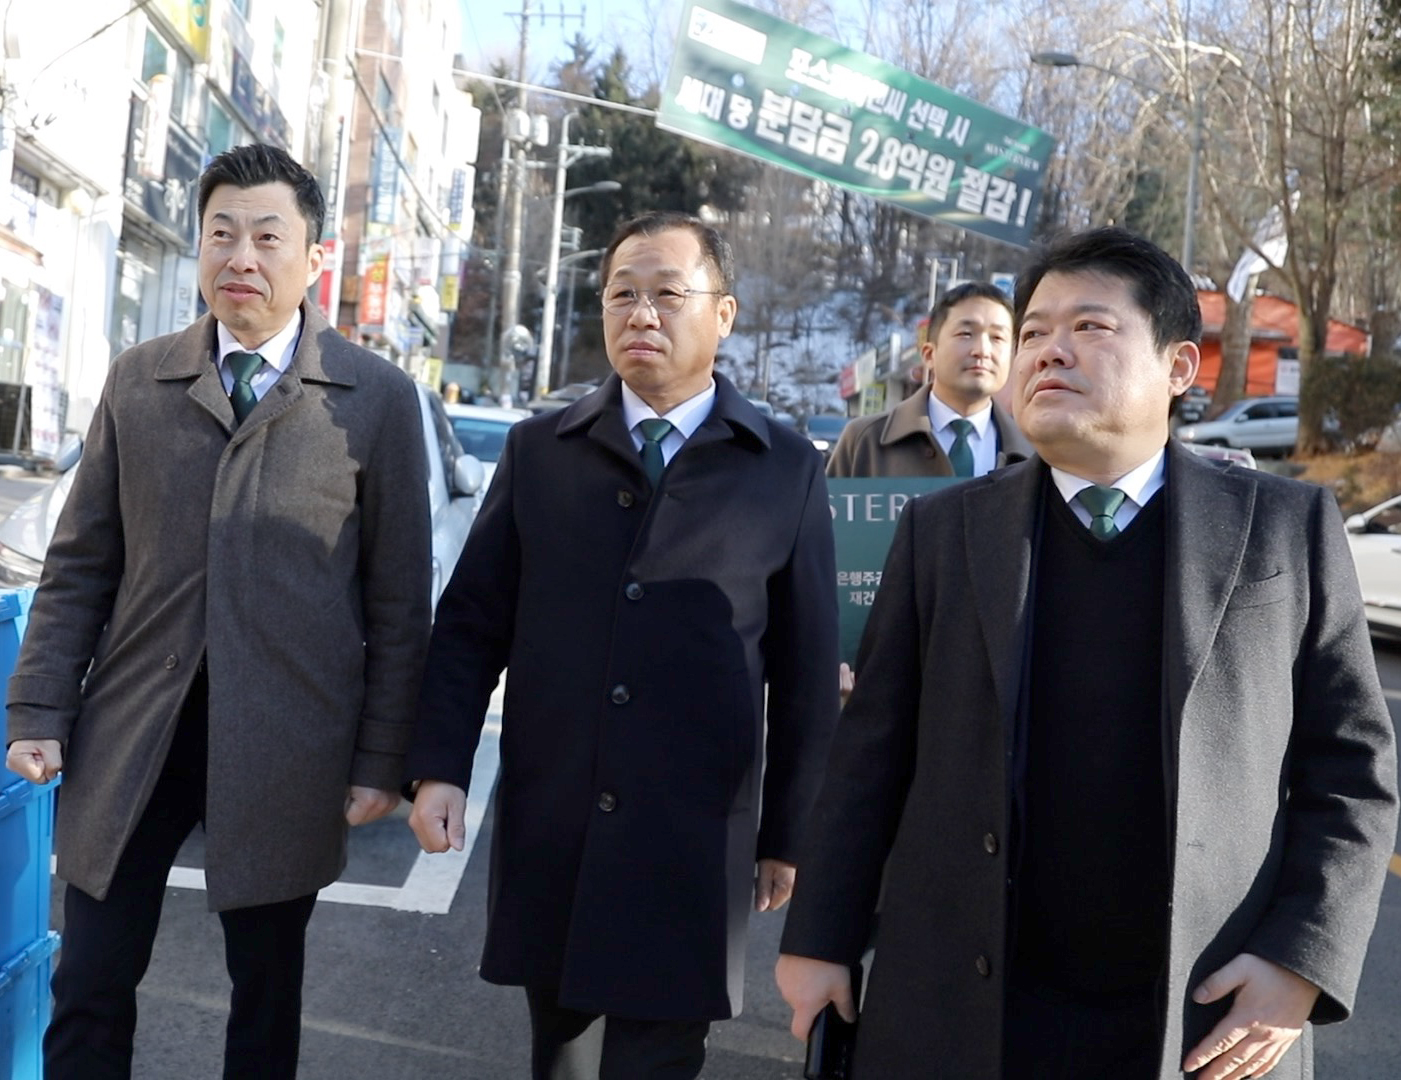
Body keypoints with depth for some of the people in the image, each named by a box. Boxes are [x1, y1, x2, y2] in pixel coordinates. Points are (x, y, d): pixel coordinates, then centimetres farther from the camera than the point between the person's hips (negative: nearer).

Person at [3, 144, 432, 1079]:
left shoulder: (378, 398, -2)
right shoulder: (137, 382, 7)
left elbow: (399, 598, -2)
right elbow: (80, 563, 8)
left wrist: (382, 758, -4)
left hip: (284, 747, -2)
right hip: (132, 732, 2)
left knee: (266, 993, 14)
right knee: (89, 987, 9)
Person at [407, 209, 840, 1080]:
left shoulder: (786, 469, 0)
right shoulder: (538, 450, 5)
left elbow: (806, 671, 2)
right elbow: (470, 624, 6)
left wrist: (790, 834, 4)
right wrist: (441, 770, -4)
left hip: (692, 843, -2)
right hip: (548, 833, 2)